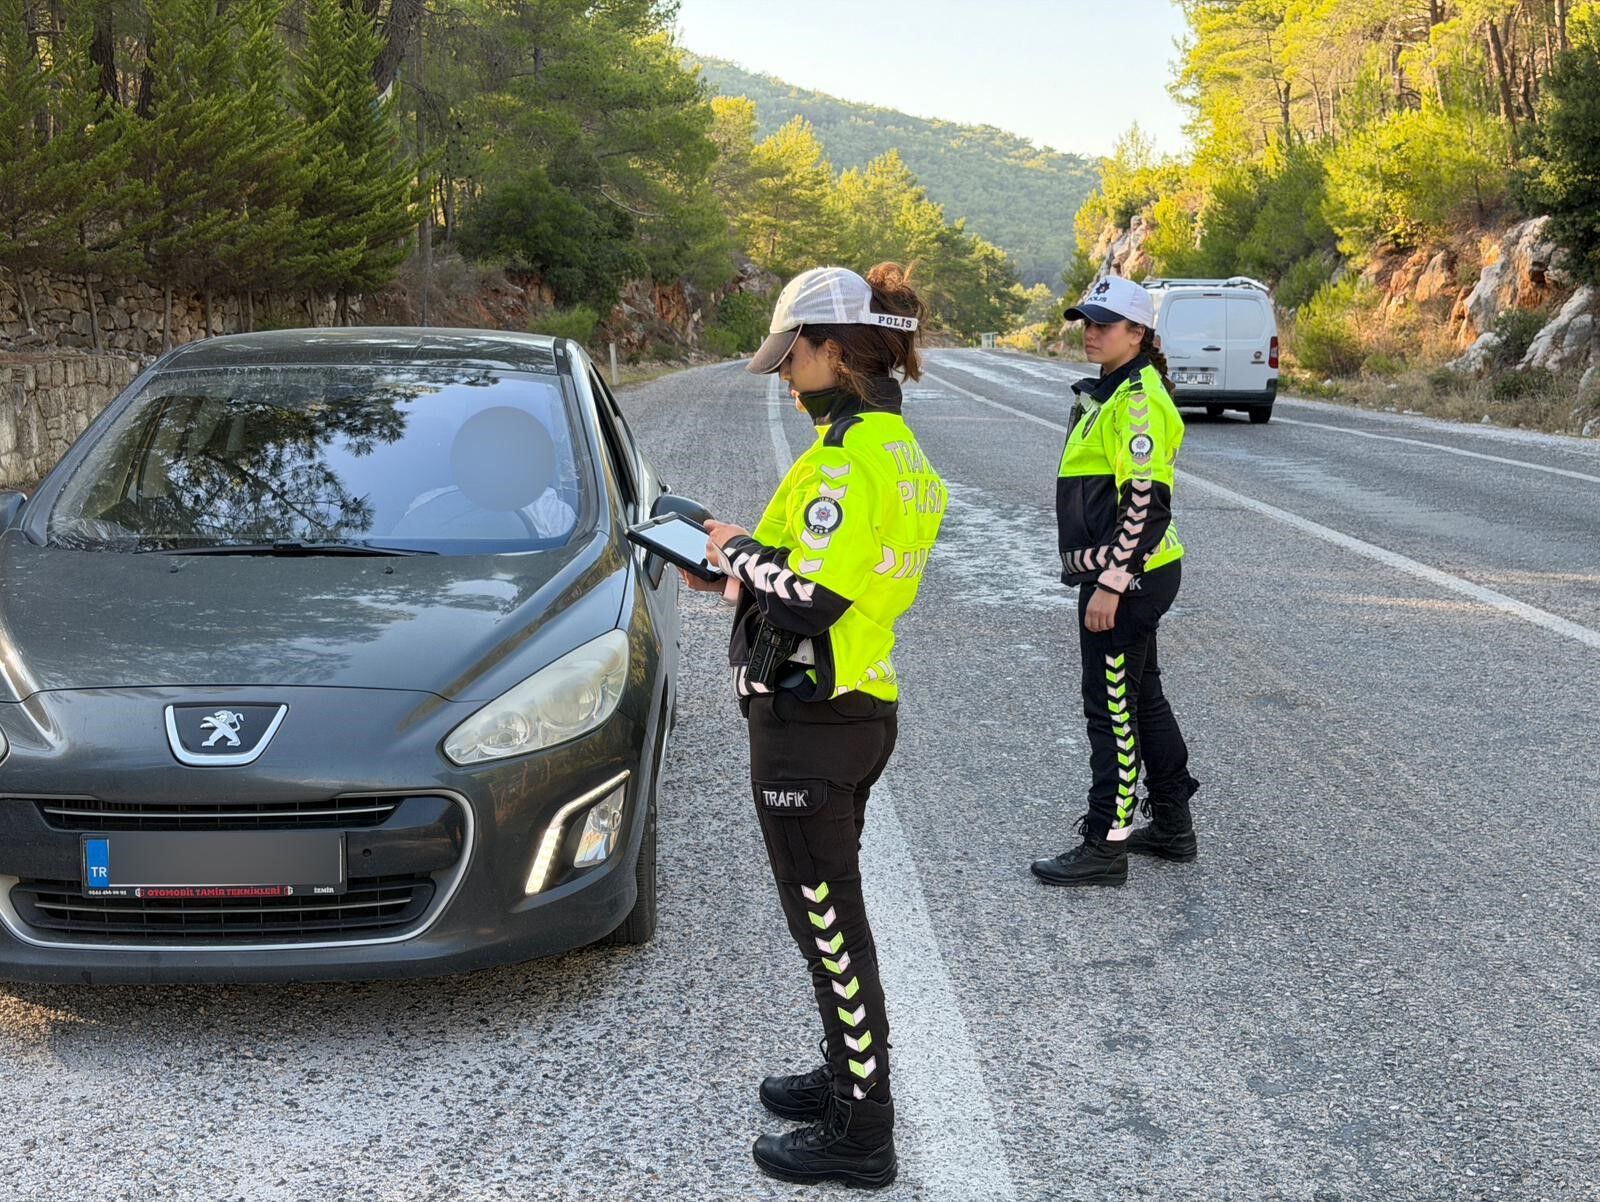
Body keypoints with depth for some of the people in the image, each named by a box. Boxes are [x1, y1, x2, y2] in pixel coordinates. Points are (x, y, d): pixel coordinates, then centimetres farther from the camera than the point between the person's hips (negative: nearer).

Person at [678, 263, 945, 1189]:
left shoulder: (847, 461, -22)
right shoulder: (899, 450, 10)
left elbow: (808, 603, -25)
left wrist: (738, 551, -8)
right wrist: (743, 573, 12)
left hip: (812, 726, -10)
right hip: (862, 705, 10)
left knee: (828, 920, 1)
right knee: (830, 908, 22)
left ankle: (860, 1132, 13)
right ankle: (852, 1074, 37)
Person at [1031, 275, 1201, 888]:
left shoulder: (1137, 400, -17)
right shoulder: (1110, 393, 16)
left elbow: (1147, 502, -22)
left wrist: (1110, 583, -22)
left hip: (1126, 577, -11)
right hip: (1123, 573, 11)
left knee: (1113, 709, -4)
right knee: (1141, 699, 17)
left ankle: (1105, 846, 3)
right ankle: (1172, 826, 28)